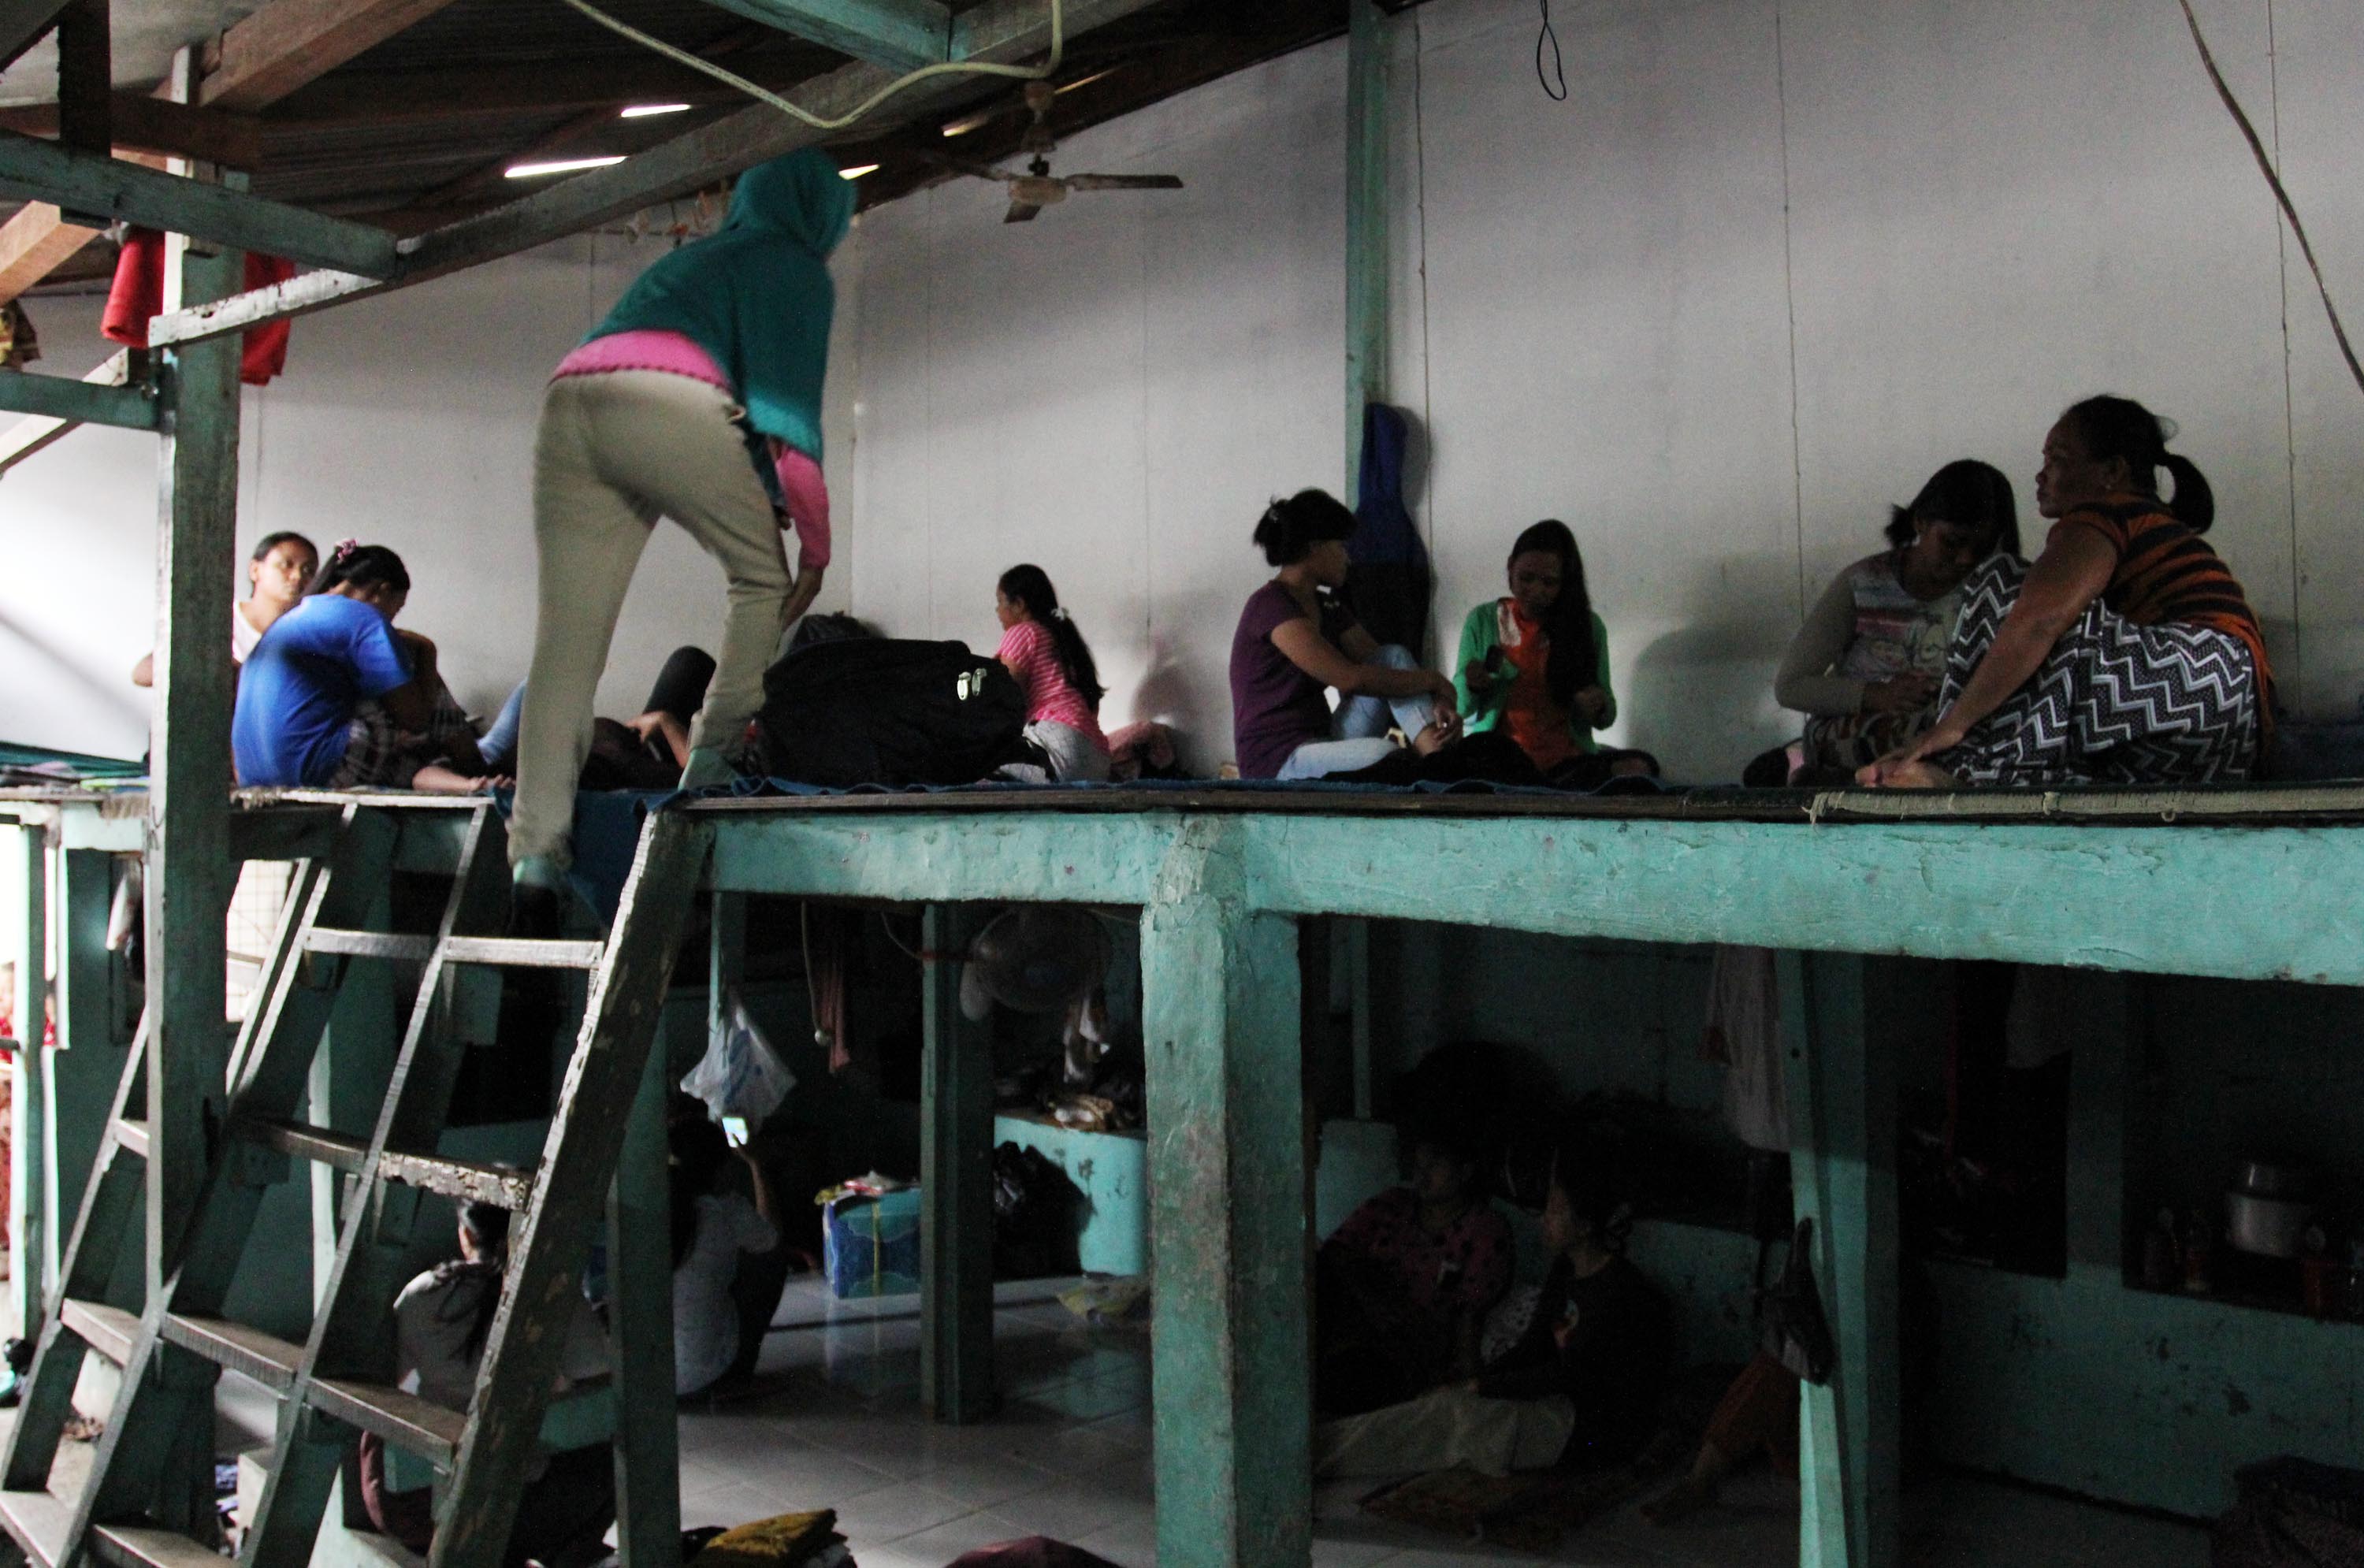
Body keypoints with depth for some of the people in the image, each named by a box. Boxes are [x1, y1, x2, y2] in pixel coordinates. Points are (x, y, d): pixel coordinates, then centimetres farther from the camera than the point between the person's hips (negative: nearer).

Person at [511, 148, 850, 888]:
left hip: (569, 399, 6)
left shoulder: (691, 257, 39)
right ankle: (715, 758, -3)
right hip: (669, 404, -6)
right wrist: (815, 542, 6)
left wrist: (763, 509, 31)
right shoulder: (796, 268, 17)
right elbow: (786, 410, 4)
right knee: (766, 575, 11)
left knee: (565, 640, 0)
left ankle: (535, 847, -6)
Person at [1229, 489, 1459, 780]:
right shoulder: (1270, 605, -14)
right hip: (1277, 763, -9)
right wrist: (1431, 680, -11)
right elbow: (1349, 678, -22)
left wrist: (1437, 701, -12)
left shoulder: (1327, 608, 15)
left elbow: (1387, 663, 9)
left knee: (1394, 656, -6)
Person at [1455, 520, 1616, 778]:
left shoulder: (1589, 626, 5)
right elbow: (1460, 708, 7)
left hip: (1566, 762, 1)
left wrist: (1598, 706, -13)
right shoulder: (1482, 621, 3)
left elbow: (1606, 718, 11)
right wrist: (1470, 686, -15)